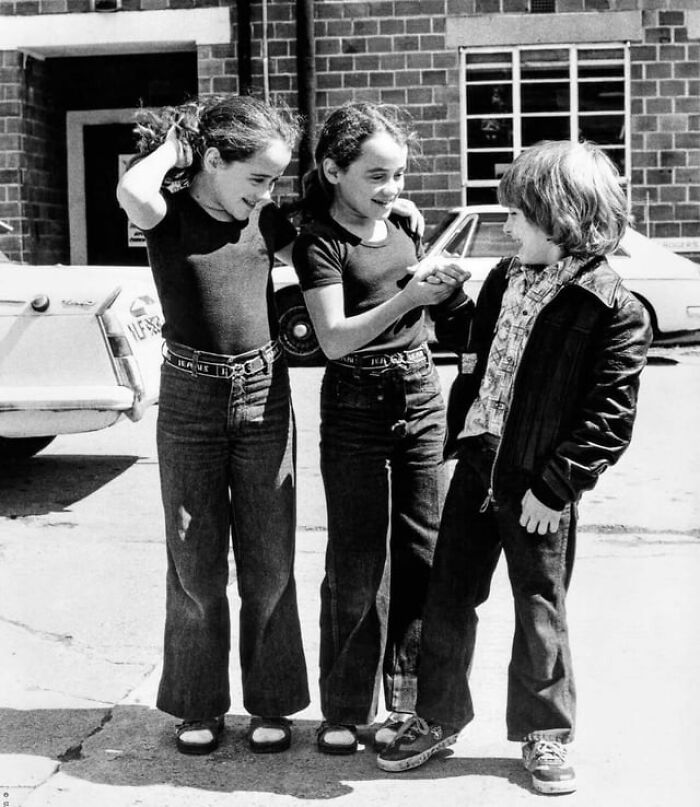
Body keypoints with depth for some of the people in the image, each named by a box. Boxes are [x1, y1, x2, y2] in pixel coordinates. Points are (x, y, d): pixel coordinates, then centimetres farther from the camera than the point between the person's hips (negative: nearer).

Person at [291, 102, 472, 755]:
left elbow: (447, 309, 17)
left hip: (421, 397, 5)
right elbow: (335, 338, -18)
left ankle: (405, 701, 19)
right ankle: (344, 710, 13)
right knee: (356, 565, 0)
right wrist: (408, 296, -26)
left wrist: (451, 286, -4)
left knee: (422, 554, 6)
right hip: (355, 407, -5)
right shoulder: (320, 241, -9)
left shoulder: (404, 220, 8)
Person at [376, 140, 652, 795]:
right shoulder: (504, 280, 7)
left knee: (539, 608, 9)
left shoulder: (614, 312, -13)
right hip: (476, 464, 6)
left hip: (538, 488, -6)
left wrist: (554, 487, -17)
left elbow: (609, 417, -15)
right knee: (447, 595, 12)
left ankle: (544, 733, 27)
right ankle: (437, 718, 28)